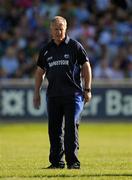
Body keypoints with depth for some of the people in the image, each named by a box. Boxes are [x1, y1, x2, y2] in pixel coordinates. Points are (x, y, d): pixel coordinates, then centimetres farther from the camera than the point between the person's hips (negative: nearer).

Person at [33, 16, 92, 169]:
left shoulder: (75, 46, 2)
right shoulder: (46, 50, 12)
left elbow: (86, 67, 4)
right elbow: (40, 72, 19)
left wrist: (87, 90, 0)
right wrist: (36, 93, 14)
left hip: (73, 94, -4)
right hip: (53, 95, 4)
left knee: (71, 127, -8)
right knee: (54, 129, 3)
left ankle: (73, 161, -5)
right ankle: (56, 161, 9)